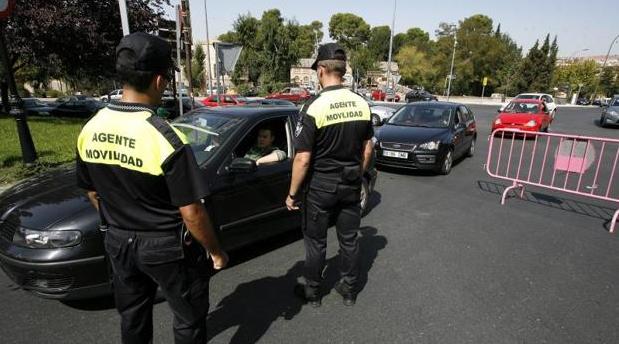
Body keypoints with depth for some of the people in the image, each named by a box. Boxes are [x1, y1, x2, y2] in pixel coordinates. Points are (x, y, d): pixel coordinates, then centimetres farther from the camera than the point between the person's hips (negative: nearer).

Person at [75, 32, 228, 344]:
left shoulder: (90, 130, -6)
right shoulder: (165, 138, -28)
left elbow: (93, 193, 7)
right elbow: (191, 213, -24)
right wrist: (215, 251, -8)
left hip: (118, 242, 7)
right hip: (166, 247, -6)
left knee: (132, 316, 28)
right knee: (189, 319, 17)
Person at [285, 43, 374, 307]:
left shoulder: (314, 107, -18)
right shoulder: (362, 104, -1)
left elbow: (303, 159, -18)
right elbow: (367, 149, 7)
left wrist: (292, 194, -7)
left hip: (320, 187, -4)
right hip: (351, 186, 5)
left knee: (315, 242, 13)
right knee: (349, 239, 17)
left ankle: (312, 292, 31)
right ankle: (349, 290, 34)